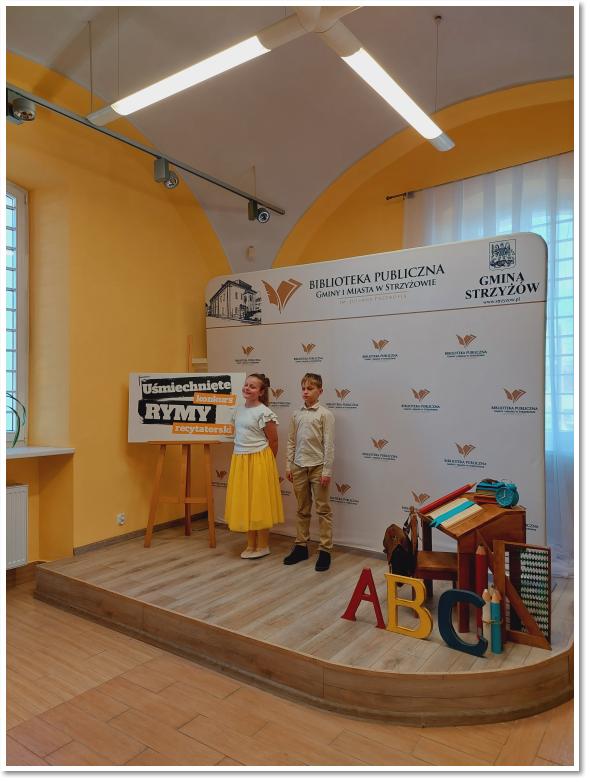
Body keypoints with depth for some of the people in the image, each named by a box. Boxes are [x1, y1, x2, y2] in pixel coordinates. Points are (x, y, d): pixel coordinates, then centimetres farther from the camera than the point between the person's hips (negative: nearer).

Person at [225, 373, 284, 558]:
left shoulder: (264, 413, -13)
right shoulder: (239, 410, 8)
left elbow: (273, 441, -7)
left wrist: (266, 462, 3)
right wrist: (242, 458, 16)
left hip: (258, 462, -7)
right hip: (239, 461, 7)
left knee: (259, 503, 3)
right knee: (244, 503, 11)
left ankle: (263, 546, 17)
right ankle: (250, 544, 24)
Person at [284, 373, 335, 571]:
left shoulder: (325, 414, -6)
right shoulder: (296, 414, 7)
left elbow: (328, 444, -8)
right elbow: (291, 442, 11)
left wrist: (327, 471, -11)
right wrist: (289, 466, 8)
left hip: (317, 467, -4)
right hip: (299, 467, 5)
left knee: (323, 510, 4)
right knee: (302, 510, 14)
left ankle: (325, 551, 11)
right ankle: (301, 547, 24)